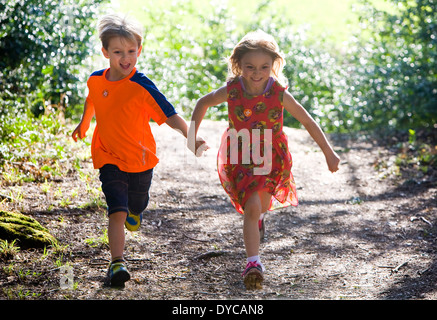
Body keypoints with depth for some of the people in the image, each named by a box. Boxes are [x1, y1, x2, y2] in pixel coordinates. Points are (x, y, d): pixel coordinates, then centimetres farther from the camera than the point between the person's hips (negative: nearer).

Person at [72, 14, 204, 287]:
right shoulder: (96, 80, -7)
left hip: (140, 159, 0)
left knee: (137, 205, 23)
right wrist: (84, 122, 32)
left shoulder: (141, 86, -21)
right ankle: (117, 263, -13)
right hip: (109, 159, 1)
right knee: (117, 211, -15)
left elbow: (170, 115, -28)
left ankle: (134, 210, 60)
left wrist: (190, 136, -43)